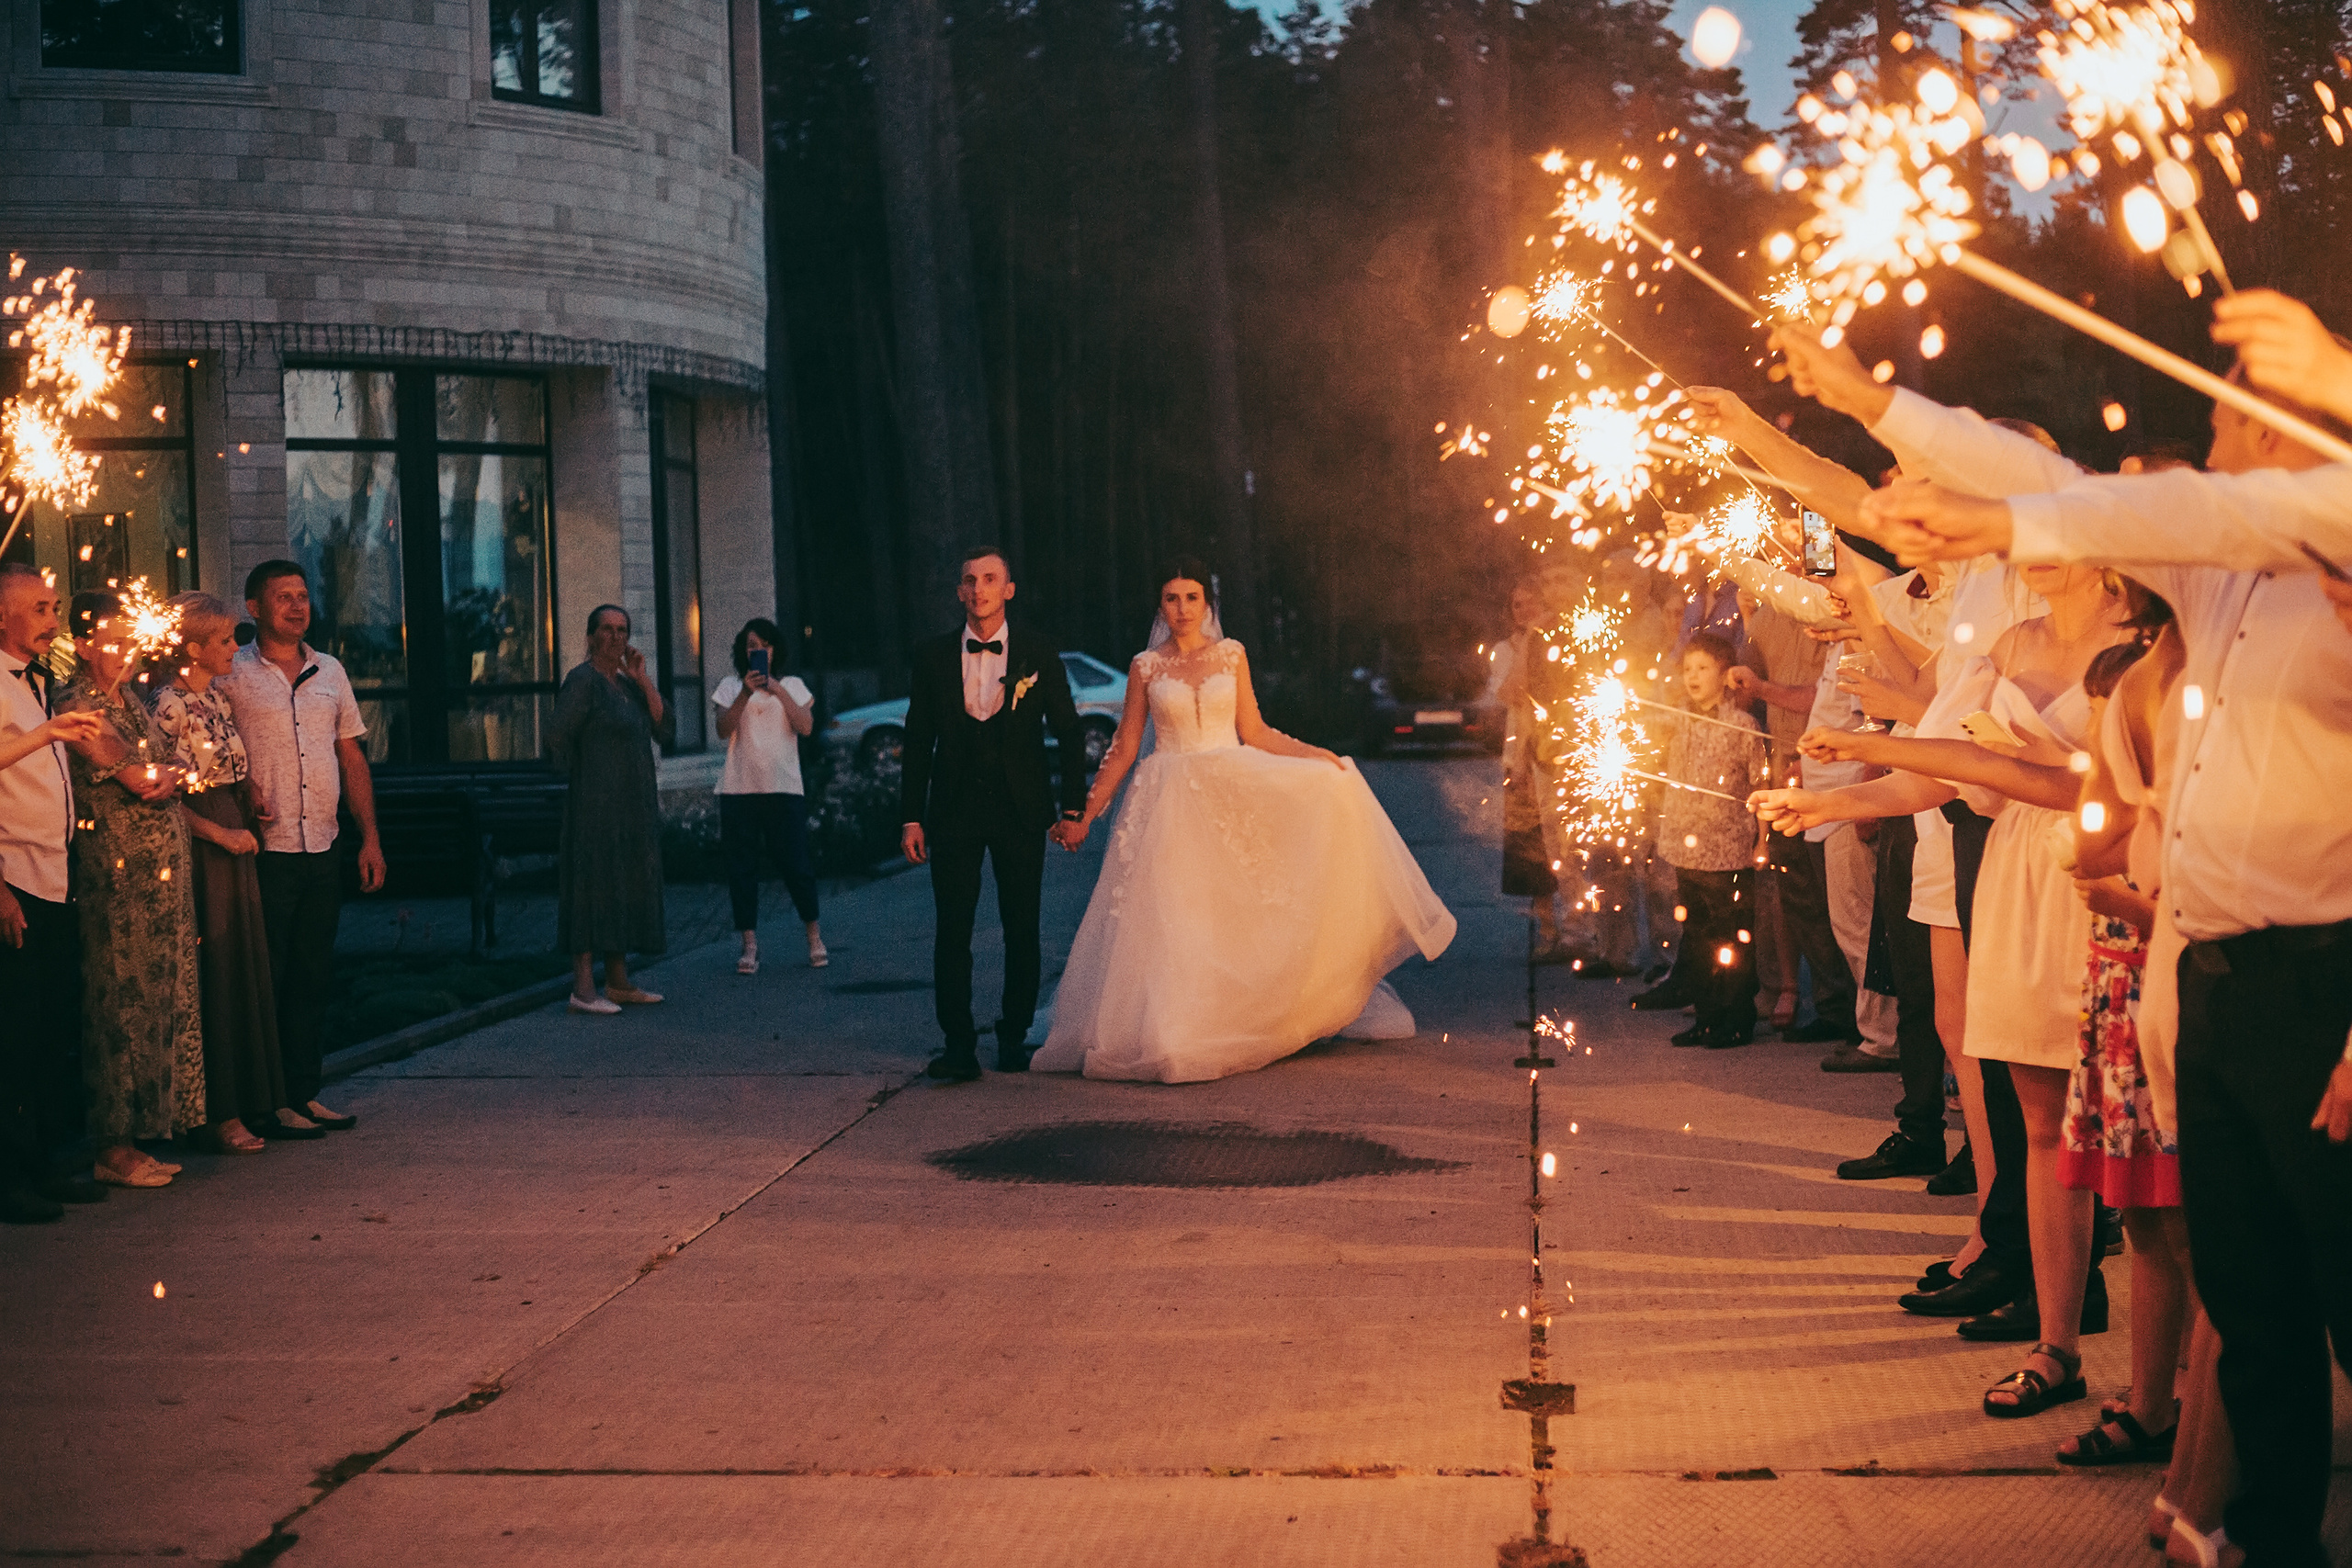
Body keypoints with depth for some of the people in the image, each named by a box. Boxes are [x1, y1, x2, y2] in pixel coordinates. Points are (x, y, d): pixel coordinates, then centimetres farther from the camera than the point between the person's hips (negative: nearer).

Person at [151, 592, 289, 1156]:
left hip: (236, 843, 8)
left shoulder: (218, 696, 13)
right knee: (216, 974, -4)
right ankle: (221, 1114, 3)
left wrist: (251, 820, 9)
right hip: (201, 851, -8)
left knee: (251, 968, 10)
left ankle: (256, 1102, 16)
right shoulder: (170, 705, -13)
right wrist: (222, 834, -15)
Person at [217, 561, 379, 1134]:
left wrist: (370, 838, 10)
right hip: (264, 850, -5)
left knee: (313, 978, 9)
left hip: (322, 850, 5)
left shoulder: (330, 671, 14)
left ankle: (305, 1093, 15)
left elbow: (352, 759, 15)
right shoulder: (231, 673, -2)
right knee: (263, 979, -3)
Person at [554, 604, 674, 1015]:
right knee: (593, 885, -11)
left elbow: (666, 731, 6)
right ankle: (583, 988, -12)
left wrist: (643, 681, -1)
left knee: (625, 888, 11)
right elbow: (560, 738, -13)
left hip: (634, 807, 9)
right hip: (596, 805, -9)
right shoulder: (582, 680, -8)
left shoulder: (628, 683, 15)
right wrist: (579, 780, -4)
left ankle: (619, 983, 17)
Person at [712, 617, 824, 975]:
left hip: (783, 787, -1)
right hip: (739, 788, 1)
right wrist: (746, 694, -16)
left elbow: (806, 726, -3)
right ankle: (750, 945, 6)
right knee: (741, 868, -1)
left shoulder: (793, 685, 12)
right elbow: (724, 729, -4)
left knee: (796, 864, -3)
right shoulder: (730, 687, 11)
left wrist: (779, 691, -12)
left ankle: (814, 936, 14)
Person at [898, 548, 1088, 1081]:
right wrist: (911, 818, 2)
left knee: (1022, 931, 4)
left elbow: (1069, 733, 6)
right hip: (954, 811, 0)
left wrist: (1073, 807, 0)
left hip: (1020, 811, 0)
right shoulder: (934, 657, 5)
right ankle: (959, 1046, -1)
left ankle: (1014, 1038, 17)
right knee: (951, 931, -4)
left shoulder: (1038, 654, 3)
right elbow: (917, 743, 7)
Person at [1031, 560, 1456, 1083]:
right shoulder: (1145, 667, 4)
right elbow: (1124, 749, 6)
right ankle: (1171, 1036, 0)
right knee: (1170, 918, -5)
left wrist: (1318, 755, 3)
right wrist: (1084, 815, 4)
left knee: (1235, 915, -3)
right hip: (1171, 802, -1)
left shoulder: (1231, 655, 7)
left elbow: (1253, 732, 9)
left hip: (1232, 792, 1)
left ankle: (1234, 1030, 6)